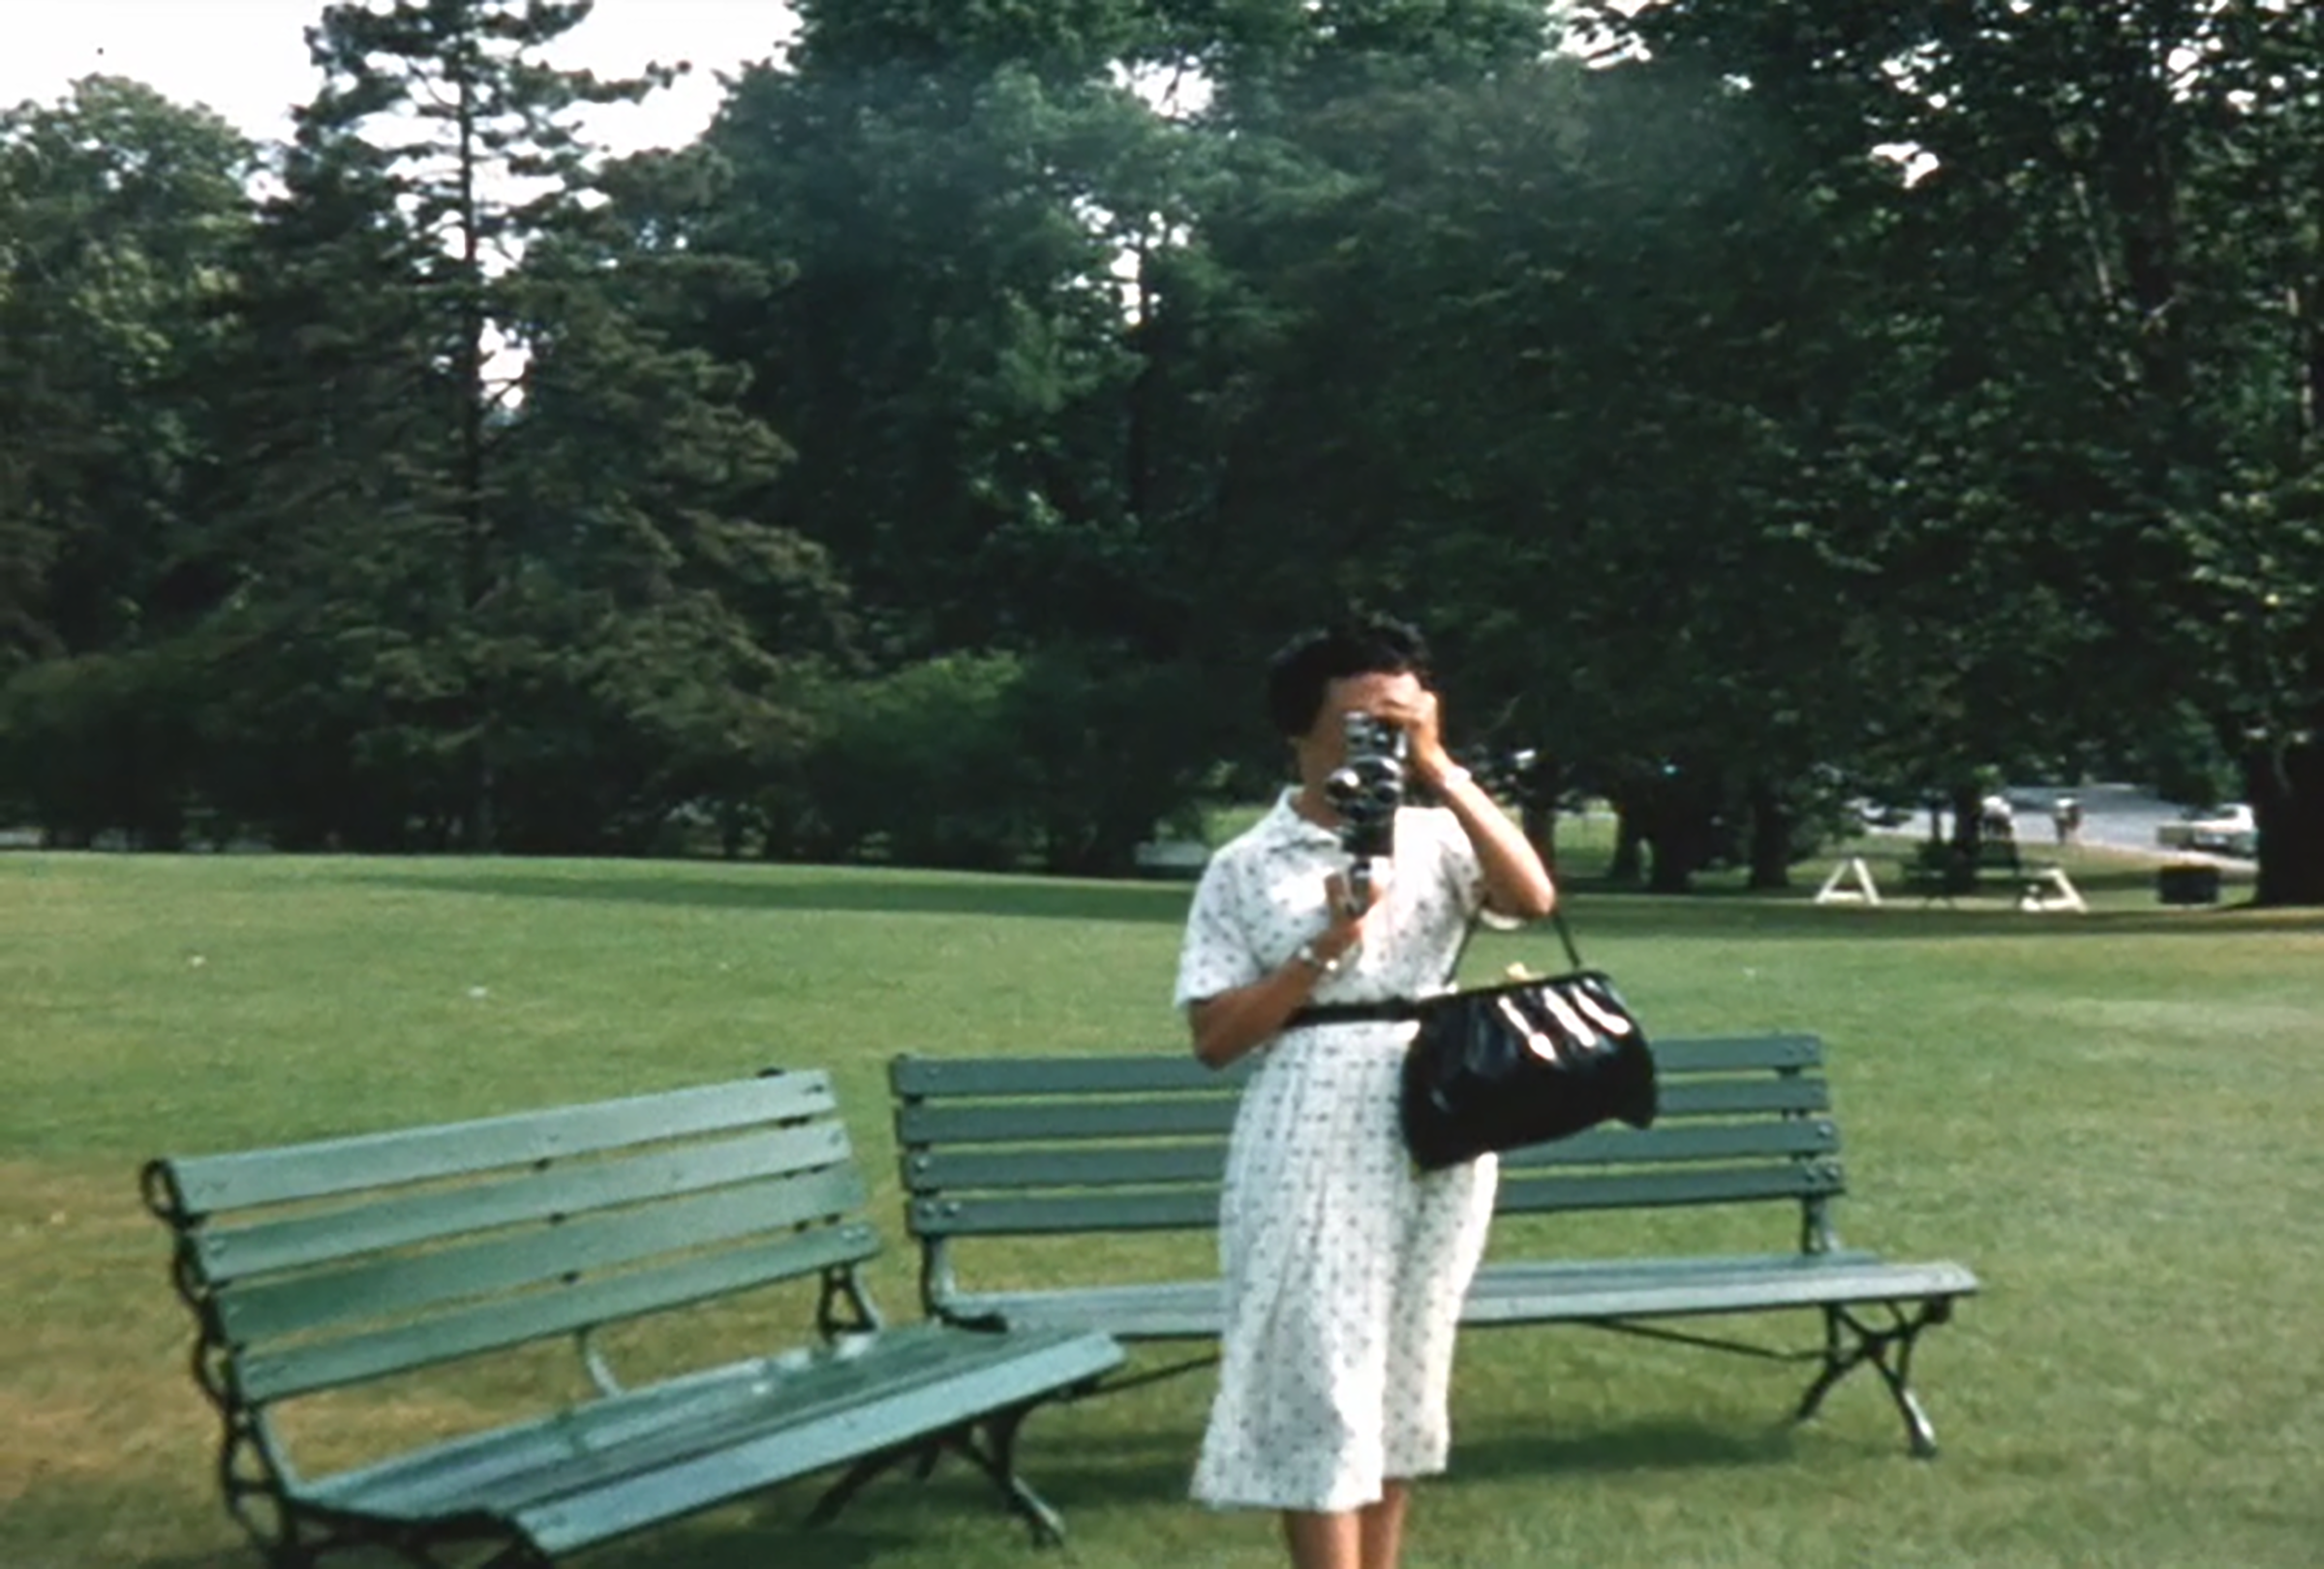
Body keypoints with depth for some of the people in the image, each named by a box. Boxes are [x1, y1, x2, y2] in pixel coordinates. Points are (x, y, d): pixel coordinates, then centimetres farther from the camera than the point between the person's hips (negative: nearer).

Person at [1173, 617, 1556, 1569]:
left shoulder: (1438, 839, 6)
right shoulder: (1245, 868, 0)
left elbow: (1533, 898, -13)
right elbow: (1213, 1038, -4)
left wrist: (1442, 770, -16)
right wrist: (1327, 948, -14)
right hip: (1309, 1149, -3)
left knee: (1399, 1383, 12)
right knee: (1319, 1390, -4)